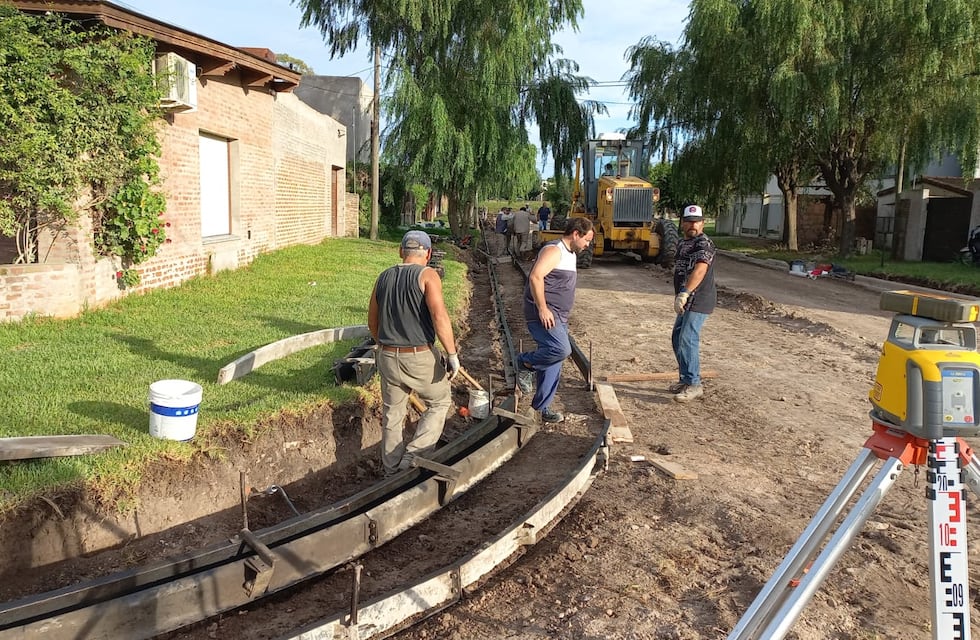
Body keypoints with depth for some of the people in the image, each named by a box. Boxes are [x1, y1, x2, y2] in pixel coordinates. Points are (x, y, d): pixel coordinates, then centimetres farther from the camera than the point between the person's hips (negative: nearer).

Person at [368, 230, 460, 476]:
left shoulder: (384, 277, 7)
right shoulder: (427, 275, -9)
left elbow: (372, 321, 14)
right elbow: (439, 316, -22)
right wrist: (452, 354, -17)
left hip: (387, 356, 5)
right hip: (420, 357, -5)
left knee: (392, 414, 18)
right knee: (440, 402, 17)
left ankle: (391, 470, 29)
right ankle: (414, 455, 6)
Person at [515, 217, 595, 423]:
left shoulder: (570, 254, 19)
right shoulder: (554, 250, -12)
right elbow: (535, 276, -25)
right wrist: (543, 309, -27)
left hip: (558, 318, 10)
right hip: (543, 314, -10)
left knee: (552, 363, 10)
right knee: (561, 349, -27)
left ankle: (542, 406, 20)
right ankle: (526, 363, -3)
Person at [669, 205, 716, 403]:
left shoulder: (704, 243, -15)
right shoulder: (683, 243, 16)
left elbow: (700, 270, -32)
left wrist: (684, 294, -44)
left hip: (699, 301, -10)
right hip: (688, 301, 10)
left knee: (688, 340, -14)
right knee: (677, 339, 15)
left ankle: (694, 384, -7)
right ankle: (685, 379, 26)